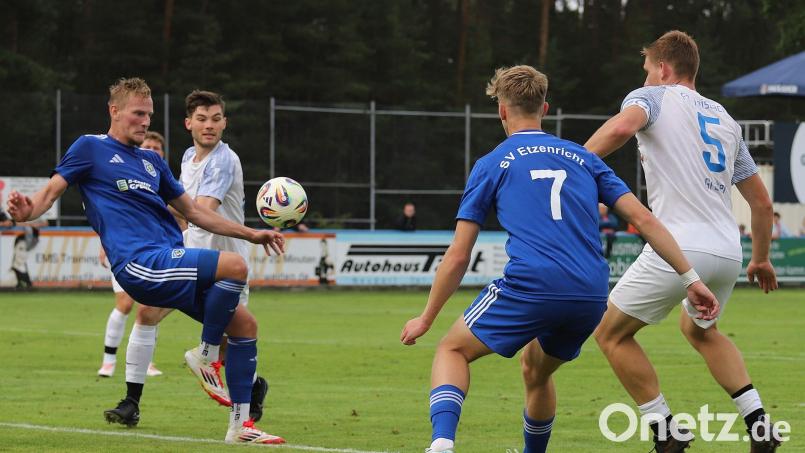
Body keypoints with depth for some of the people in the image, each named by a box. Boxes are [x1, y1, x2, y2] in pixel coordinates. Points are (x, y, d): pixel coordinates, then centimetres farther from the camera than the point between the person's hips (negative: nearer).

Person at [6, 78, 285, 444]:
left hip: (172, 261, 8)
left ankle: (240, 425, 6)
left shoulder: (152, 162, 25)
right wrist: (27, 211, -25)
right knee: (235, 266, -27)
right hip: (140, 262, -8)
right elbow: (51, 191, -1)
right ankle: (206, 356, -10)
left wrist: (252, 234, 28)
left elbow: (192, 211, 31)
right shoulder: (91, 148, 7)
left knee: (244, 324, 0)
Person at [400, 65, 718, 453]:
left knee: (453, 350, 12)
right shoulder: (582, 158, 22)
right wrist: (691, 279, 14)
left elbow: (458, 256, 10)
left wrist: (426, 318, 21)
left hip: (530, 286, -4)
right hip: (592, 297, 4)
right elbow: (645, 220, 13)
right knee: (536, 372, 30)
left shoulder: (491, 165, 12)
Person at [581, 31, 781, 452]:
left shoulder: (651, 97, 6)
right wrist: (761, 258, 39)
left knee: (612, 334, 10)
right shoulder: (725, 120, 23)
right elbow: (762, 202, 26)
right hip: (728, 252, 7)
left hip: (679, 248, -7)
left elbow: (623, 126, -21)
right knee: (699, 329, 33)